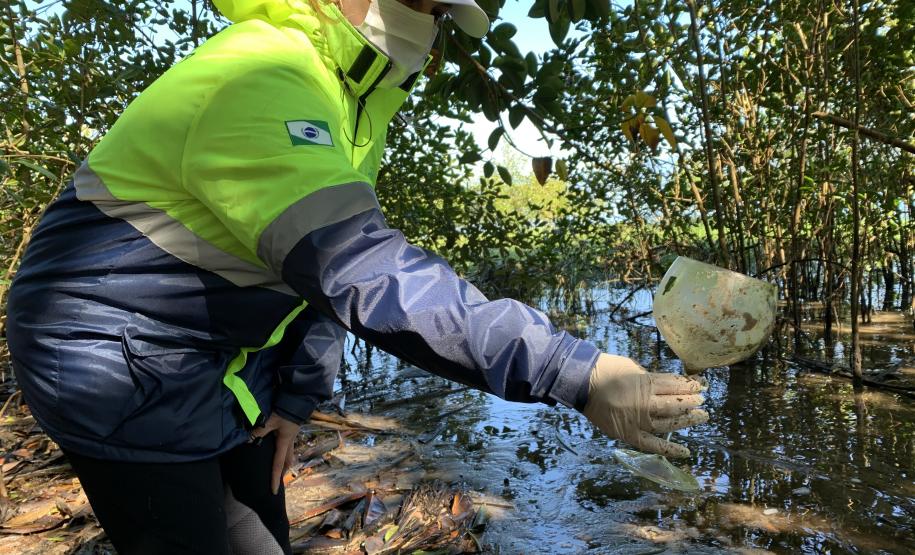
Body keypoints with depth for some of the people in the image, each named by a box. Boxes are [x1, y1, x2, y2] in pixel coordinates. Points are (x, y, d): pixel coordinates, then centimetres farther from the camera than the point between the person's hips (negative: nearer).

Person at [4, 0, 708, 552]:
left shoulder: (356, 93, 4)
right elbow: (365, 273, -41)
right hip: (124, 355, -8)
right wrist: (575, 373, -43)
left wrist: (297, 396, 2)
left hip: (227, 357, 8)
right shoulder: (260, 80, -28)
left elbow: (329, 258, 7)